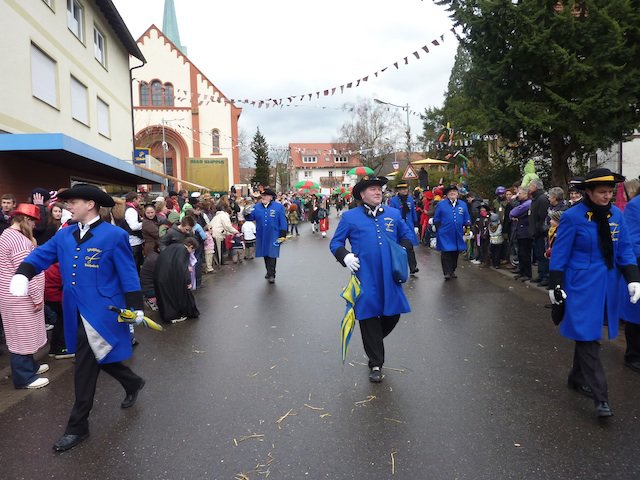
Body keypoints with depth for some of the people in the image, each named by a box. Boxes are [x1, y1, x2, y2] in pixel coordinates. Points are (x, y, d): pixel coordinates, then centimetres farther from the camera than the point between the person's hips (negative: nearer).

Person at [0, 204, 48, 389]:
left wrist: (31, 242, 9)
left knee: (22, 335, 20)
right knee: (22, 335, 0)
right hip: (20, 298, -10)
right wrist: (37, 297, -19)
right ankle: (24, 377, 10)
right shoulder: (19, 240, -22)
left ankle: (29, 366, 34)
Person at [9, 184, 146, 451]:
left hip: (99, 312, -7)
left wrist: (135, 307, -12)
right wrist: (22, 273, -16)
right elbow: (41, 255, 6)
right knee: (95, 359, 20)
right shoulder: (64, 235, 8)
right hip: (76, 313, 7)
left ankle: (78, 426, 17)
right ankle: (132, 383, 44)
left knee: (86, 368, 1)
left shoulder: (114, 235, -11)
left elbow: (128, 273, -11)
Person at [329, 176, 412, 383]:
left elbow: (407, 235, 22)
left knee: (393, 315, 9)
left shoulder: (394, 214, 10)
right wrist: (345, 256, -12)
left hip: (389, 277, 3)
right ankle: (376, 364, 19)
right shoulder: (349, 217, 2)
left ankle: (374, 342, 41)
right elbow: (335, 243, 6)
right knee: (369, 318, 4)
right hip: (365, 278, -3)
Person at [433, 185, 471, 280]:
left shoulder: (463, 204, 10)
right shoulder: (441, 204, 2)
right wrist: (439, 229, -6)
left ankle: (452, 271, 26)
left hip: (457, 235, 4)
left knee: (455, 253, 12)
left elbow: (466, 219, 14)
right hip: (445, 235, -3)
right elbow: (436, 219, 4)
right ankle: (447, 272, 2)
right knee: (446, 253, -5)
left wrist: (467, 224, -4)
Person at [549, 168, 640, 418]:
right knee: (587, 337, -6)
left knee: (588, 335, 16)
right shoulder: (572, 216, -11)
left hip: (608, 286, 5)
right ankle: (600, 397, -1)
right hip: (582, 286, -5)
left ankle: (577, 378, 34)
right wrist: (555, 285, -8)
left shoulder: (616, 214, 3)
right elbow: (560, 252, -8)